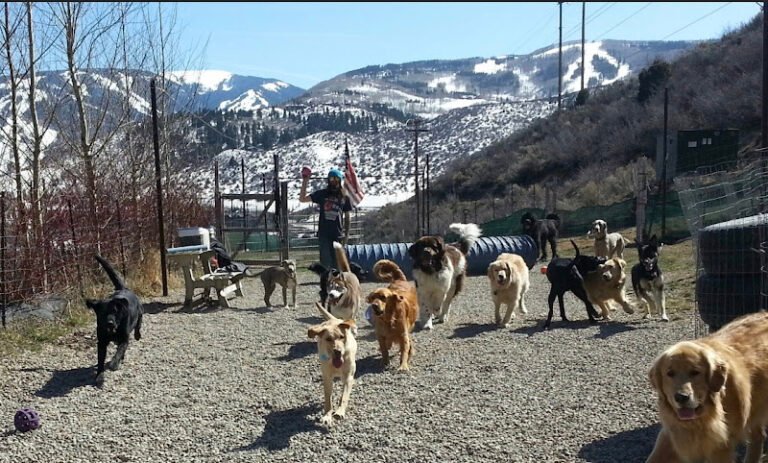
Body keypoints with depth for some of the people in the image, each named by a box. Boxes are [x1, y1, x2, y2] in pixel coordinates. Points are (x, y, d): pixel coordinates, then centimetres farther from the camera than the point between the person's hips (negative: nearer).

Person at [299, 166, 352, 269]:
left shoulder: (344, 196, 5)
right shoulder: (322, 193, 2)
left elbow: (347, 217, 10)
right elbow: (302, 199, -4)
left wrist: (346, 235, 4)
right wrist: (305, 182, -12)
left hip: (337, 235, 2)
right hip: (324, 234, -2)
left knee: (337, 263, 8)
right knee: (325, 262, -4)